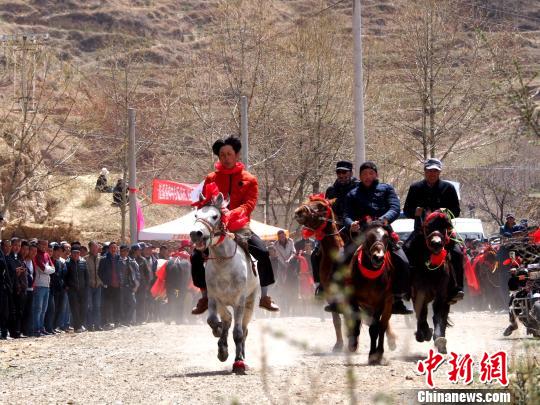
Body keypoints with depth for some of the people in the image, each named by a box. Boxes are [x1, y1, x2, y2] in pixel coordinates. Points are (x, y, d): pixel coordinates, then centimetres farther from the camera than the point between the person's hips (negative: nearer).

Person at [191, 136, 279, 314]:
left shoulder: (249, 180, 4)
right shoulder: (211, 179, 8)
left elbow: (249, 204, -9)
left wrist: (234, 213, -30)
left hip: (240, 226, -1)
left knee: (262, 252, -23)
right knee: (196, 256, -16)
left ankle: (264, 297, -10)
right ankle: (205, 297, 1)